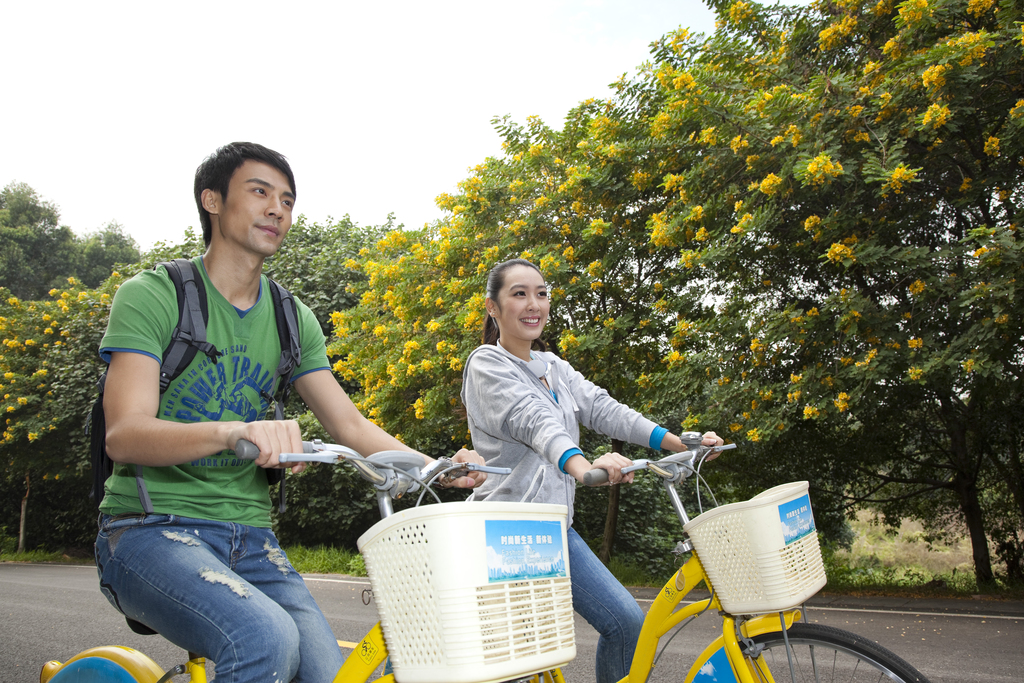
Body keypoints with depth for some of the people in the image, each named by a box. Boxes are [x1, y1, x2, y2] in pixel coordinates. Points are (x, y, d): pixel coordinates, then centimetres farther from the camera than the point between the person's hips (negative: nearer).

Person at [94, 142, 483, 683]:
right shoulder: (152, 295, -6)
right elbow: (124, 434, -18)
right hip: (152, 528, -5)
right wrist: (233, 430, -38)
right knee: (267, 639, -32)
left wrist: (437, 467, -12)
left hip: (248, 536, 5)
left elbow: (349, 424, 6)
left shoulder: (293, 319, 10)